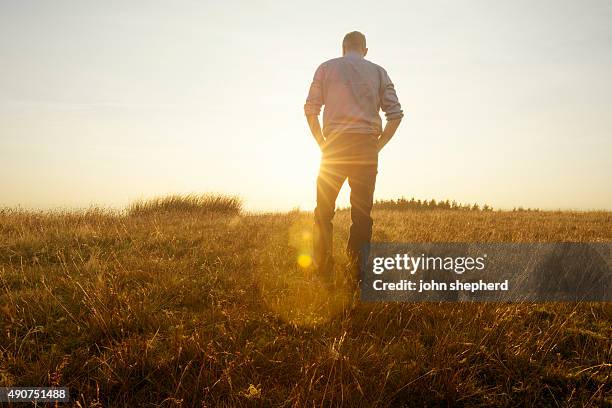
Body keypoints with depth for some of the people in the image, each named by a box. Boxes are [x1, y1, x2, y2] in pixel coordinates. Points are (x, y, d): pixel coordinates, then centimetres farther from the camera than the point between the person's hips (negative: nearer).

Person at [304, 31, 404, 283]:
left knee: (324, 209, 7)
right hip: (366, 145, 1)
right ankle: (359, 268, 5)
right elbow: (396, 114, 5)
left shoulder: (326, 68, 11)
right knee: (362, 211, 5)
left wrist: (323, 144, 7)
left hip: (335, 144, -1)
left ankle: (322, 268, 7)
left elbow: (310, 109, 1)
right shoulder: (378, 72, 14)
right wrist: (378, 145, 10)